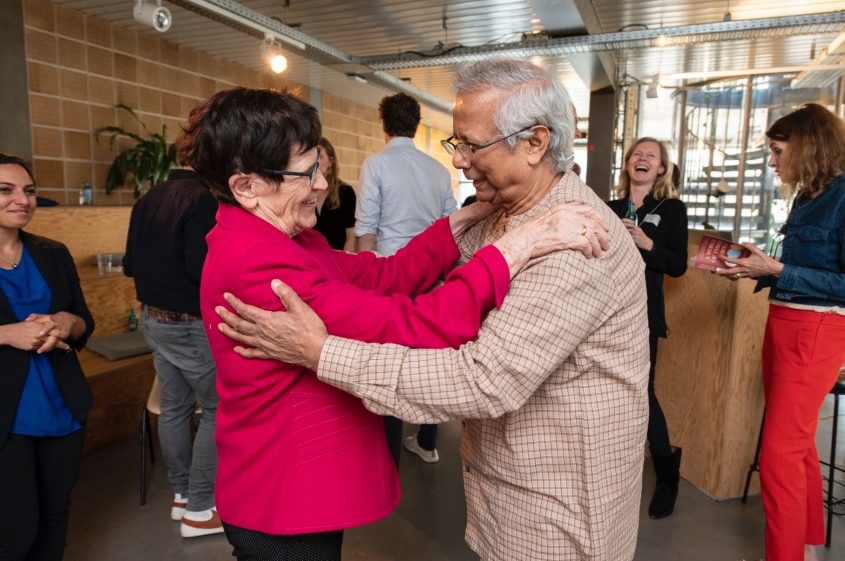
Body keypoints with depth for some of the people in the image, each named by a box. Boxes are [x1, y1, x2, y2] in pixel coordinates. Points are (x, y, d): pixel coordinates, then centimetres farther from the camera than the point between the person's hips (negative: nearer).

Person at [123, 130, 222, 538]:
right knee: (219, 409, 4)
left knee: (174, 407, 16)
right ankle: (199, 511, 12)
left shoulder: (148, 199, 7)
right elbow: (203, 269, -25)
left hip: (154, 319, 8)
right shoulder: (203, 200, -18)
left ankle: (182, 495, 30)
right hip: (192, 325, -8)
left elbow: (130, 265, 10)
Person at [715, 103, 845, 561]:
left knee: (779, 453, -5)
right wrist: (758, 266, 3)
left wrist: (776, 270, -18)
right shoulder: (807, 197, 12)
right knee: (797, 443, 18)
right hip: (782, 325, 9)